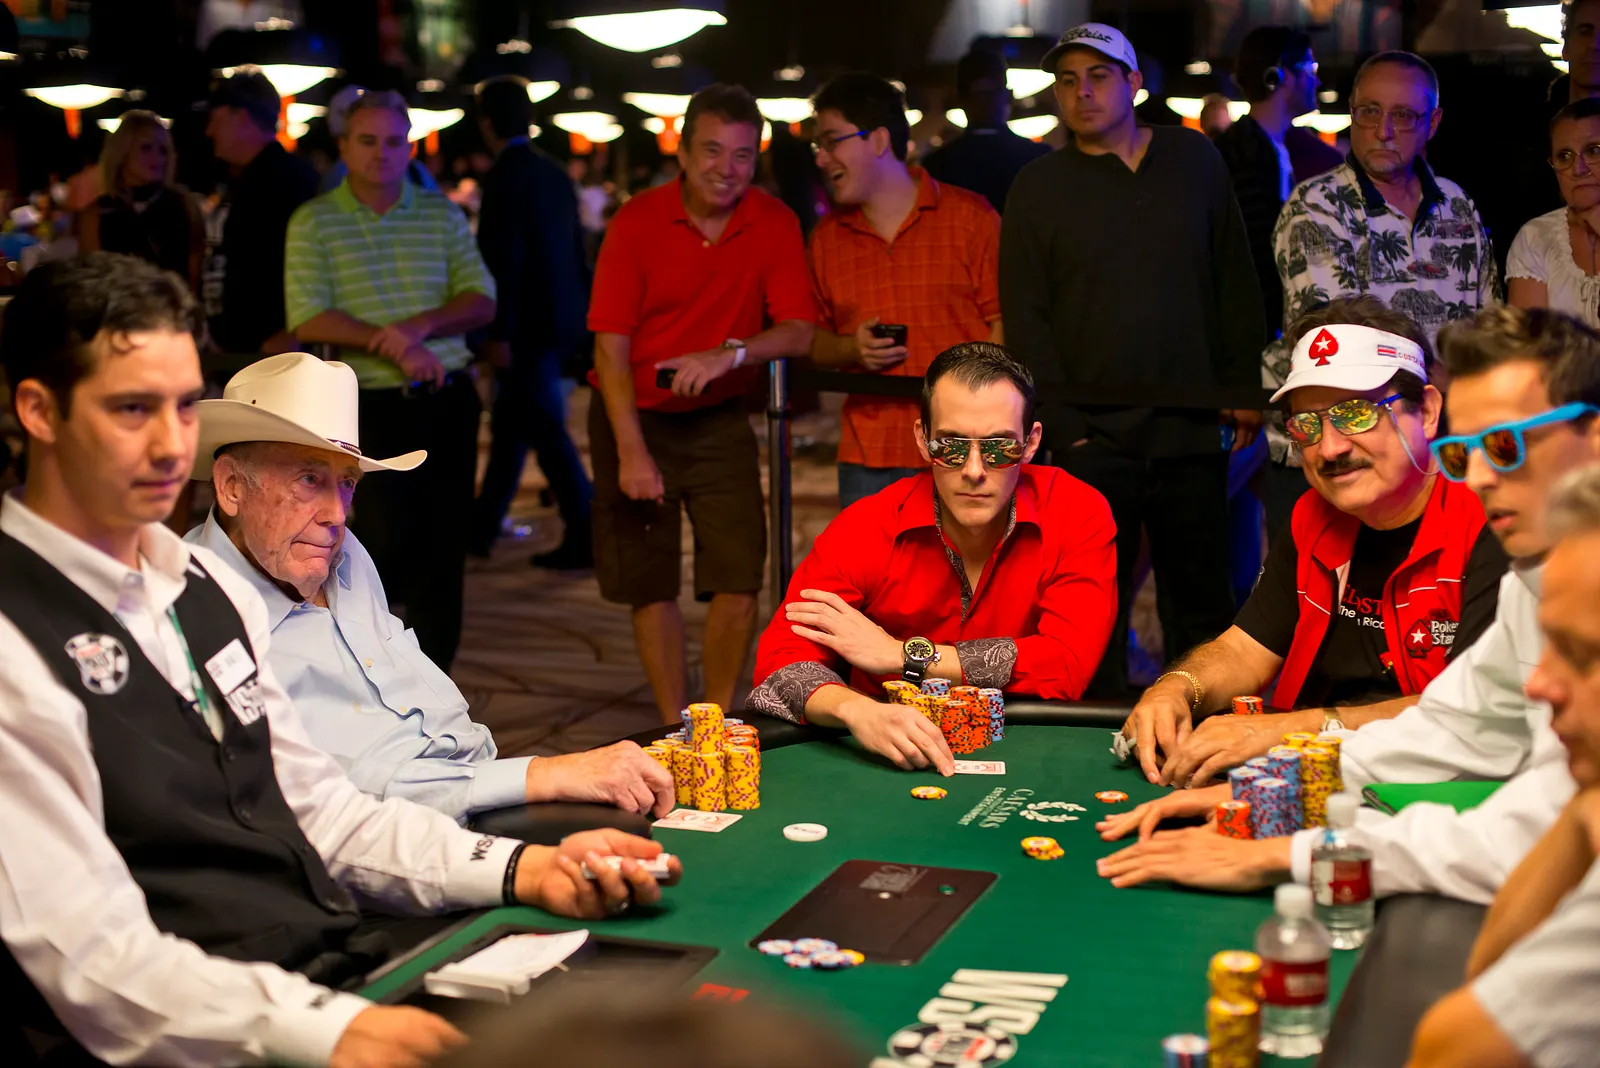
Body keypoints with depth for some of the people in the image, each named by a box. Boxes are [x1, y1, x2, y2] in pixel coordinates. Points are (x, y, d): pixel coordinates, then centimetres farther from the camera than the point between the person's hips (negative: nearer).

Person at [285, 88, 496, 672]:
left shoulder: (441, 214, 8)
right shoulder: (313, 221, 0)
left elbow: (481, 300, 2)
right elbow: (307, 318, -10)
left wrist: (422, 325, -16)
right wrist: (395, 346, -17)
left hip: (447, 399, 3)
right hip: (371, 403, -3)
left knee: (442, 541, 5)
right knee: (388, 533, -8)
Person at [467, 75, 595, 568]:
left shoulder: (505, 177, -13)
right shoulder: (555, 174, 12)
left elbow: (505, 259, -19)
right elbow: (577, 252, 15)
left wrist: (500, 334, -17)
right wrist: (582, 316, 20)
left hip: (530, 324, -9)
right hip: (562, 319, 9)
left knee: (547, 430, -5)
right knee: (510, 425, 17)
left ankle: (586, 535, -5)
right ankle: (481, 528, 26)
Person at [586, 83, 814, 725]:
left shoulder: (774, 225, -5)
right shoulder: (636, 222, -10)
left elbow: (799, 332, -9)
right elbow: (611, 344, -11)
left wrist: (730, 353, -28)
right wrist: (632, 452, -18)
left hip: (719, 420, 1)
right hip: (635, 415, -1)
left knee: (740, 577, -6)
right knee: (650, 583, 3)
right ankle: (674, 729, 15)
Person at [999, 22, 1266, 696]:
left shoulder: (1195, 160, 10)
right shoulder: (1037, 188, 4)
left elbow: (1236, 285, 14)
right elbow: (1026, 320, 1)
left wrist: (1244, 389, 7)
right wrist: (1065, 429, -7)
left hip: (1192, 430, 2)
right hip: (1093, 439, -2)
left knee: (1202, 610, 7)